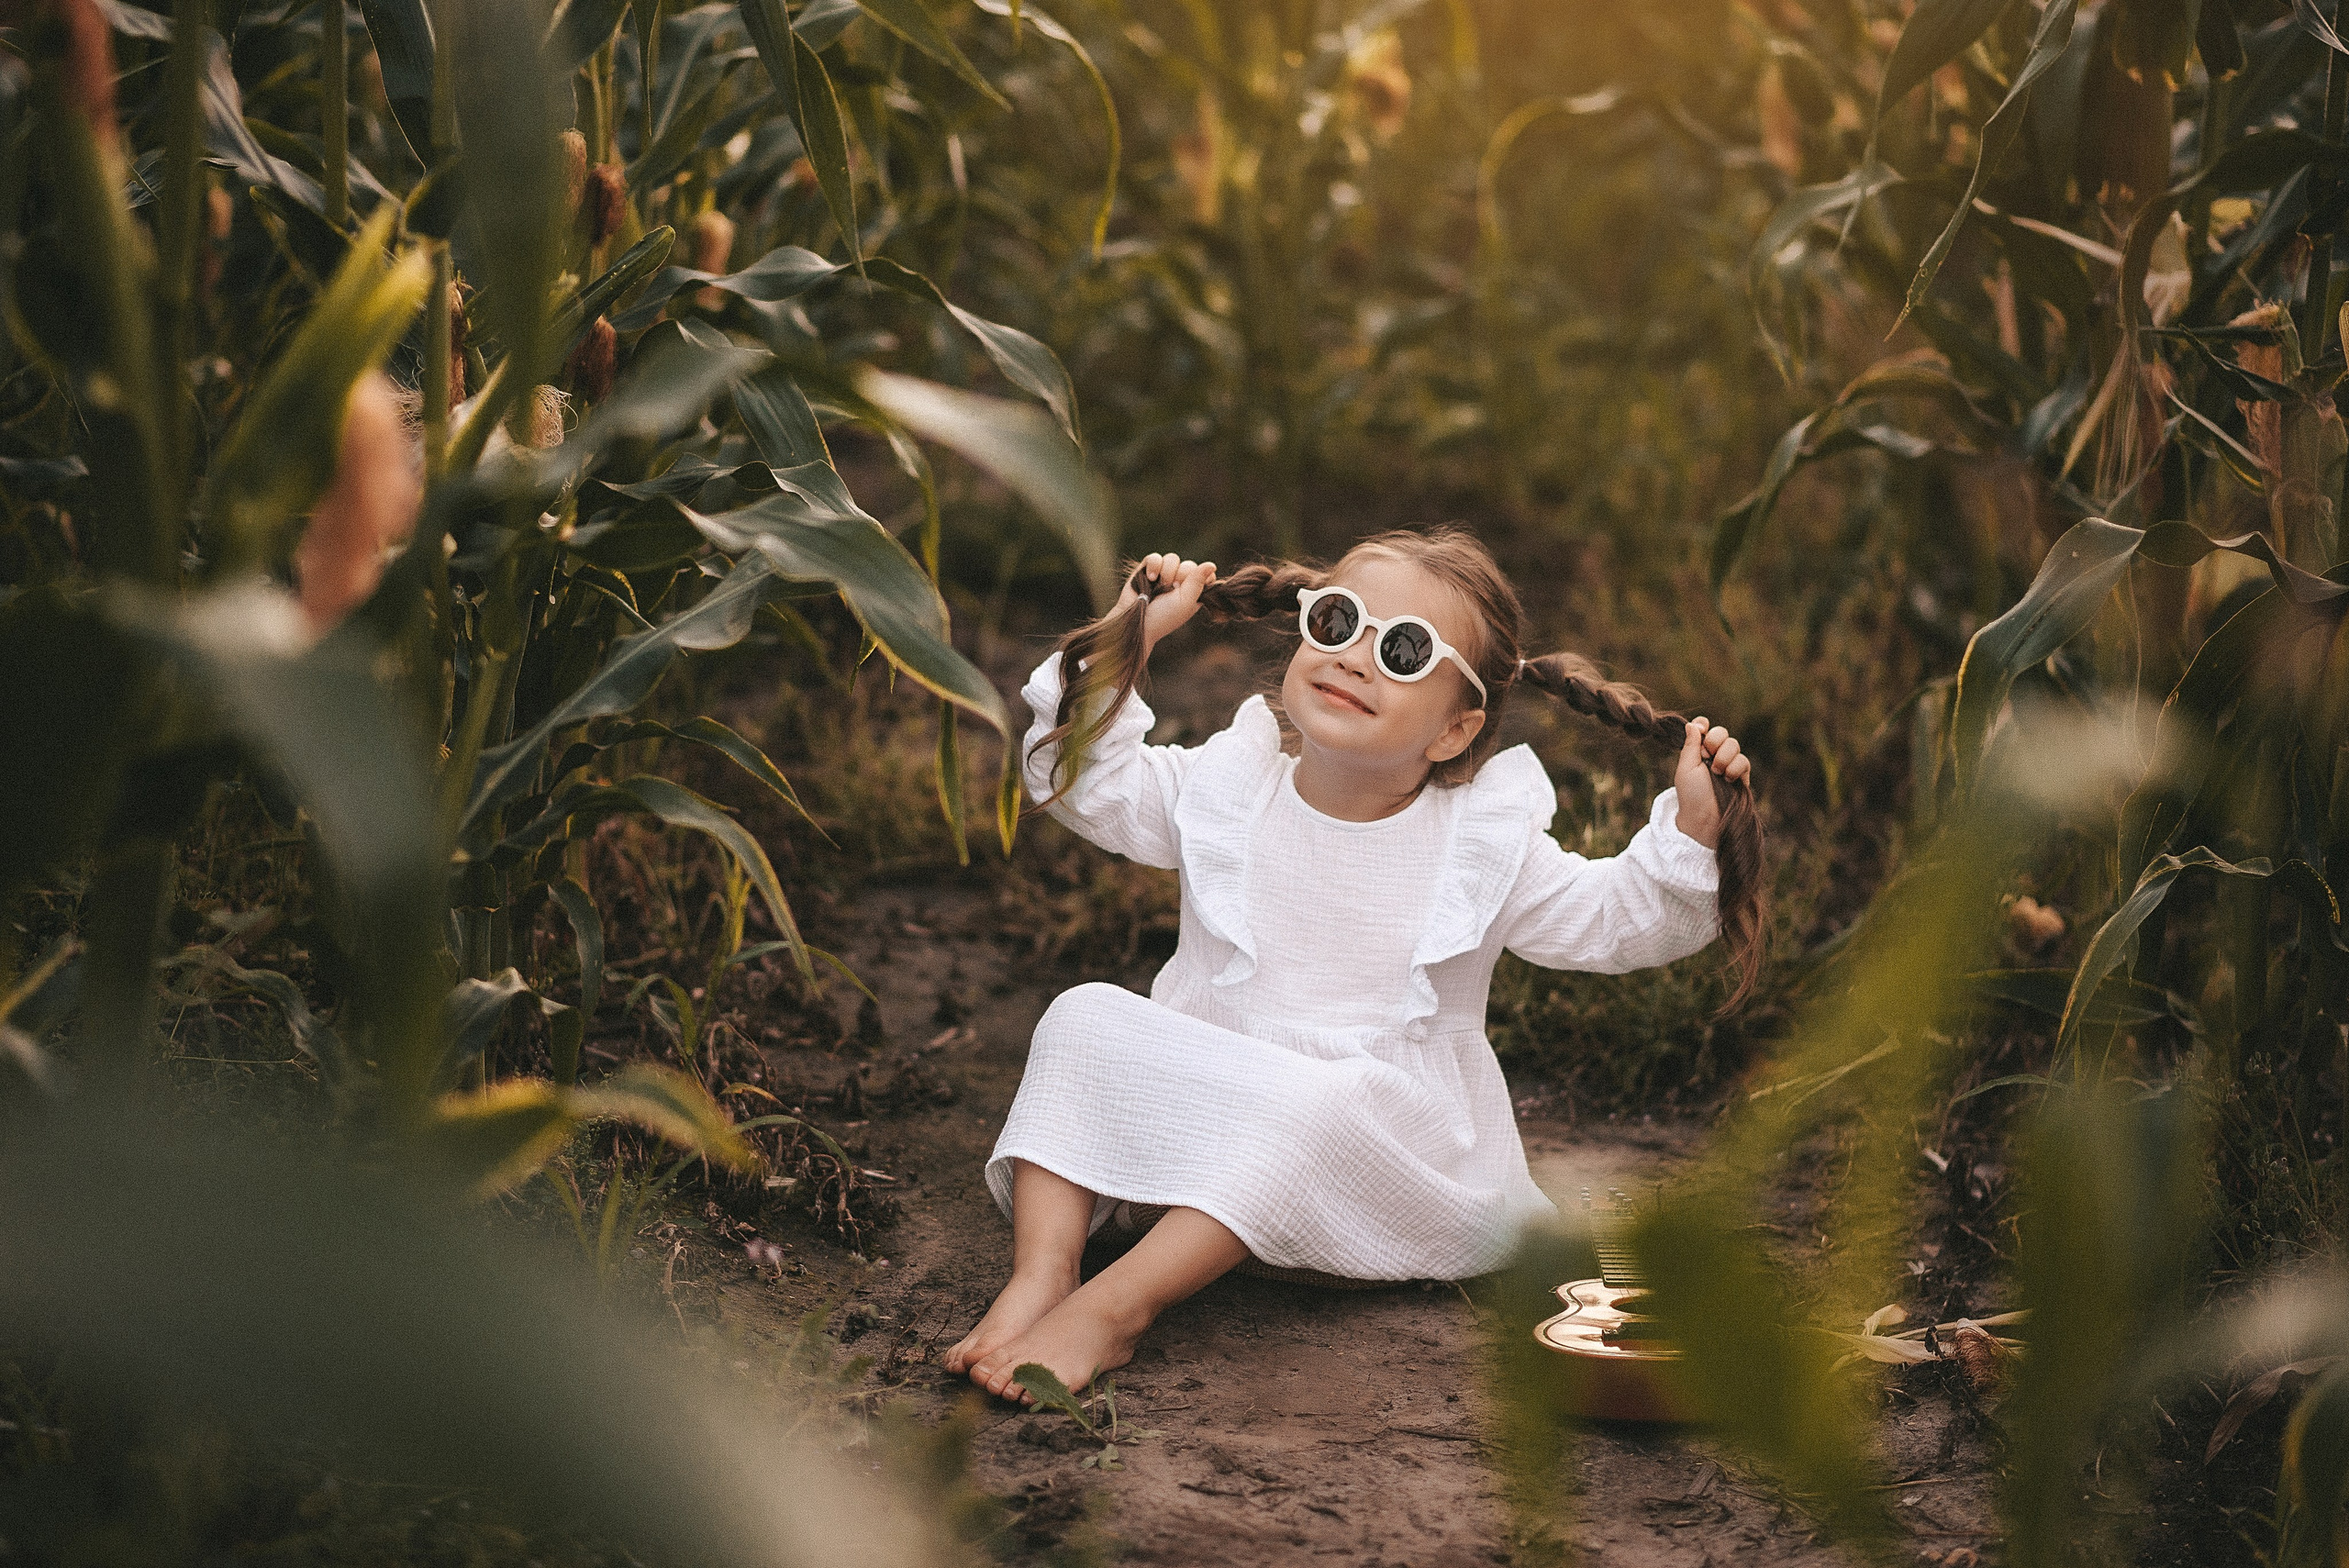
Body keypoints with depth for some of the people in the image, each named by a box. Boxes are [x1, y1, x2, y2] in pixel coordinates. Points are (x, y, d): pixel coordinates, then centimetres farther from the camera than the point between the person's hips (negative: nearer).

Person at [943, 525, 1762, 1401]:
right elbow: (1080, 780, 7)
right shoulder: (1230, 788, 3)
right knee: (1086, 1018, -18)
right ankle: (1040, 1278, -30)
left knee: (1335, 1098, -36)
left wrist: (1689, 833, -16)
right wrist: (1120, 646, -2)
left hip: (1380, 1142, -2)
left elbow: (1615, 922, 0)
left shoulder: (1487, 845, -1)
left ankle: (1117, 1306, -40)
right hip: (1204, 1123, 2)